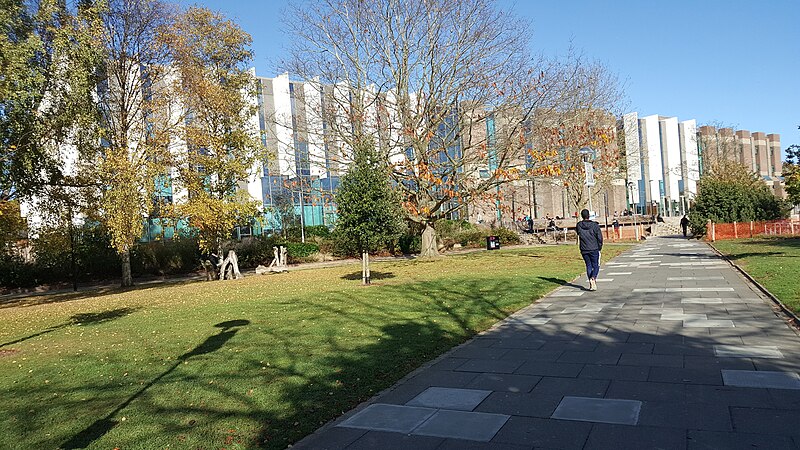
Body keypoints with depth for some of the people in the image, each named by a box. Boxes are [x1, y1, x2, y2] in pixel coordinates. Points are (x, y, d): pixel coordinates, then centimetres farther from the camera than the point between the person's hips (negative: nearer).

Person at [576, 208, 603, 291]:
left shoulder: (578, 225, -3)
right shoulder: (594, 225, -11)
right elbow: (600, 237, -7)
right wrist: (600, 247, 6)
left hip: (584, 250, 3)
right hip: (594, 249, -3)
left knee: (588, 266, 12)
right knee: (596, 266, 7)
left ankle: (591, 284, 8)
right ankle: (593, 278, -19)